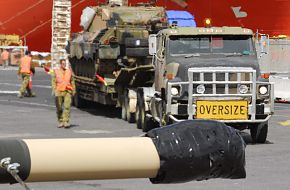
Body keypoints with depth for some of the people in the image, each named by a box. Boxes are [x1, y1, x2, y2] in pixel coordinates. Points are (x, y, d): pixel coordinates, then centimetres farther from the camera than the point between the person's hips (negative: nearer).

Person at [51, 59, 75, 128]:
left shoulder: (69, 71, 11)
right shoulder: (56, 72, 4)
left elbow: (72, 81, 17)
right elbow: (53, 82, -2)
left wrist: (73, 90, 16)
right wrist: (54, 90, -13)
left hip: (68, 92, 1)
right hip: (59, 92, -1)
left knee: (67, 106, -13)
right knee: (59, 108, 6)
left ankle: (66, 122, -14)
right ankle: (60, 122, 19)